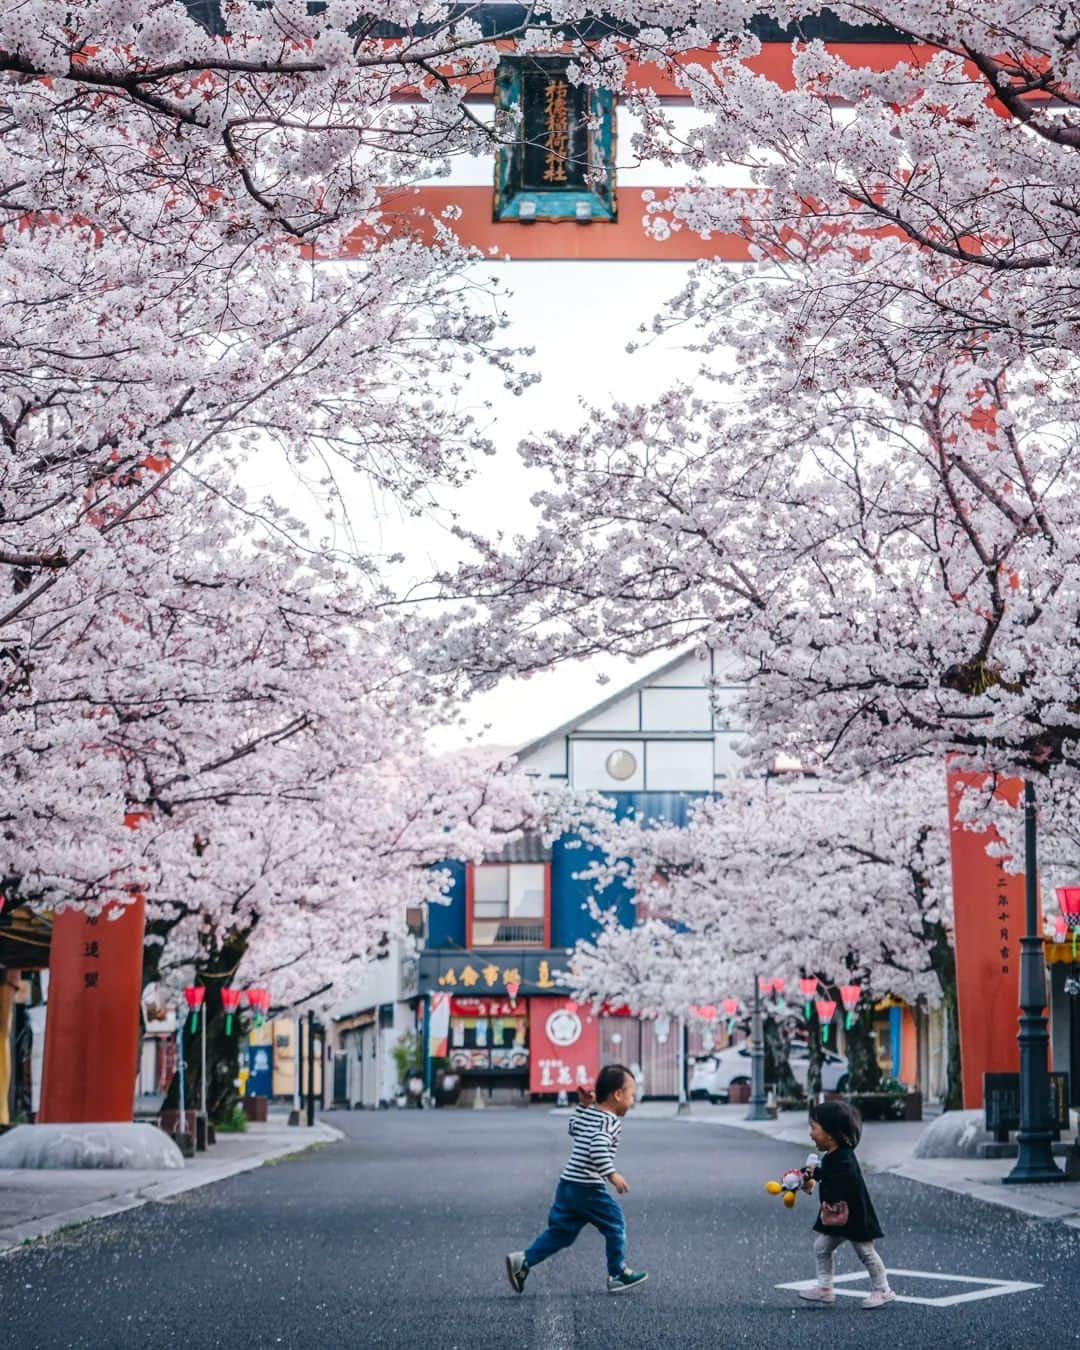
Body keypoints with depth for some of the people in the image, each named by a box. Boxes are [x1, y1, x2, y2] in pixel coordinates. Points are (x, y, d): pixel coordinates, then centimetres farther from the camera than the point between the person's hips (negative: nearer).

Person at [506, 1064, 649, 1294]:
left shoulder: (587, 1113, 14)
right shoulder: (610, 1121, -13)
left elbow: (573, 1128, 34)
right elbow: (597, 1145, -30)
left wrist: (582, 1106, 28)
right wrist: (612, 1174, -30)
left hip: (567, 1185, 9)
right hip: (588, 1189, -9)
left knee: (560, 1231, 13)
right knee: (615, 1226, 7)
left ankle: (523, 1261, 7)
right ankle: (618, 1275, 15)